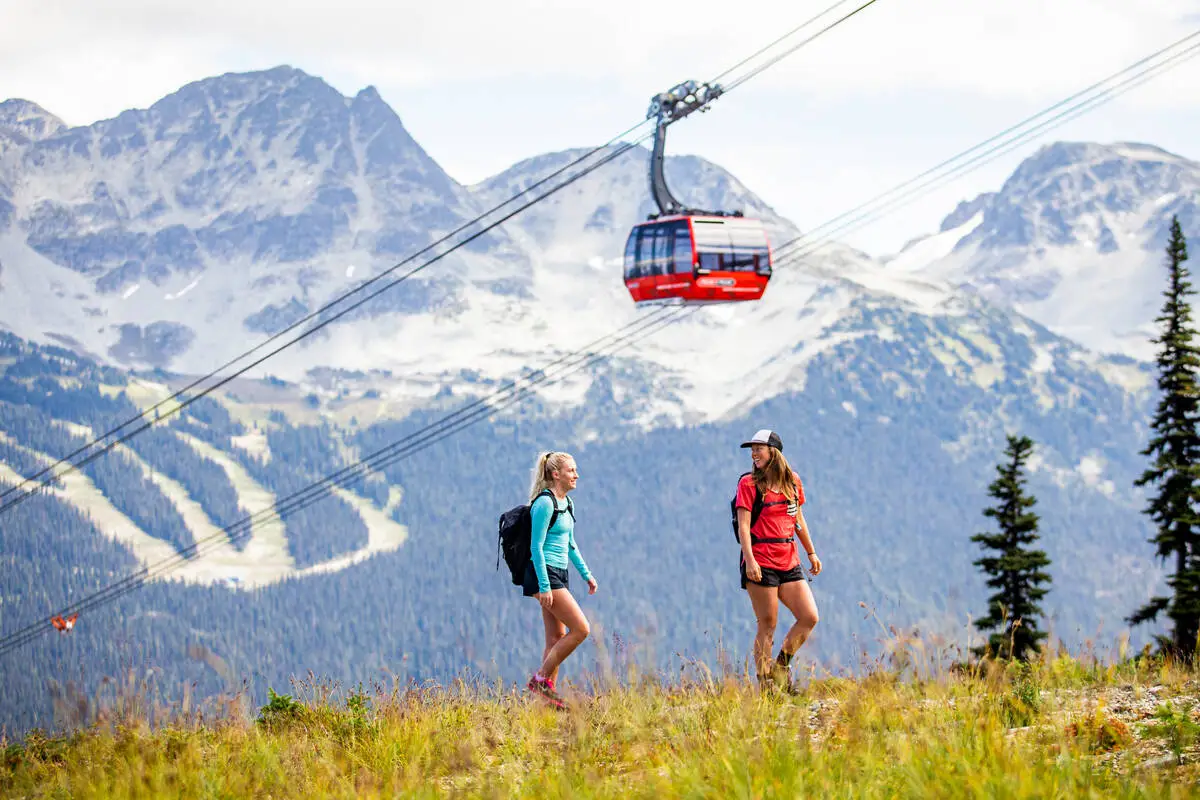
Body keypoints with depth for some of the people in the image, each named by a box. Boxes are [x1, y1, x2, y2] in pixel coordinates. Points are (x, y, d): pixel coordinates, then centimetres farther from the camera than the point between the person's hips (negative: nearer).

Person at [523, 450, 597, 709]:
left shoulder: (566, 504, 14)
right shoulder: (545, 503, -14)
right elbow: (536, 547, -17)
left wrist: (587, 575, 20)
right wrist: (544, 586, -21)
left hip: (558, 574, 9)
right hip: (544, 574, -9)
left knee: (557, 638, 8)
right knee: (581, 629, -12)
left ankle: (547, 692, 11)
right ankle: (541, 679, -6)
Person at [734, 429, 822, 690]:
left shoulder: (793, 482, 12)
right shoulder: (748, 484, -2)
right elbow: (743, 525, -8)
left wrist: (811, 553, 22)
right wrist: (749, 560, -19)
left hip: (789, 562, 5)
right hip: (760, 563, -5)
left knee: (809, 617, -4)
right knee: (768, 625, -5)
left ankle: (781, 667, 14)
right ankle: (765, 684, 2)